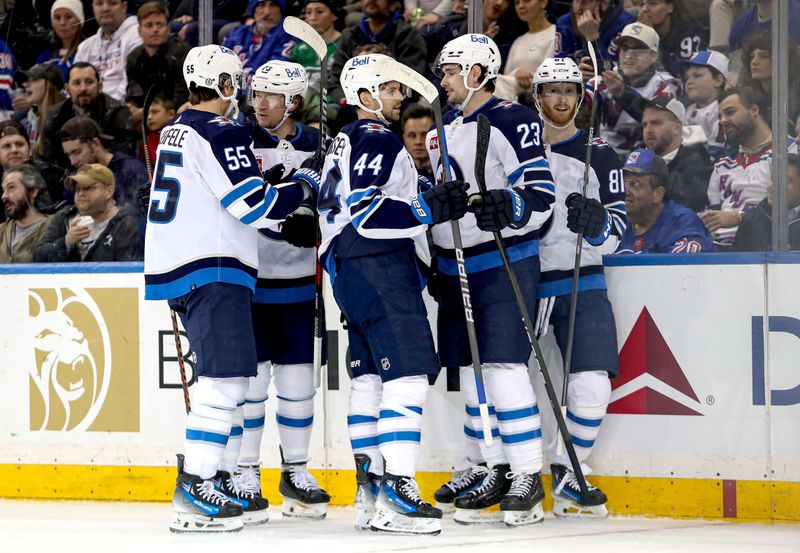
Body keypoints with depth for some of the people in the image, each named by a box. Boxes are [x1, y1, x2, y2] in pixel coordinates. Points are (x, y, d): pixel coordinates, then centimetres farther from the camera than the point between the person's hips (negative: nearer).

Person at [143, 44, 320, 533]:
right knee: (227, 375, -14)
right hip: (211, 270, -10)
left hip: (179, 269, 10)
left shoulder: (178, 131, 18)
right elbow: (255, 206, -16)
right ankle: (193, 494, -19)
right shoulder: (221, 134, -12)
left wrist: (281, 216, 21)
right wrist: (304, 185, -1)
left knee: (232, 377, 16)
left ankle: (220, 480, 18)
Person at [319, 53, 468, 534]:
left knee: (370, 375, 12)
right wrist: (431, 209, -18)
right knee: (407, 373, -14)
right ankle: (396, 495, -21)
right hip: (380, 269, -11)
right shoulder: (378, 140, -10)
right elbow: (364, 210, -21)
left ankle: (370, 491, 13)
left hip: (350, 272, 11)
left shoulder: (345, 142, 22)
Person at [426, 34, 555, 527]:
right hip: (457, 268, 9)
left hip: (506, 261, -9)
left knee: (504, 367, -13)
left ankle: (528, 480, -9)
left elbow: (541, 194, -17)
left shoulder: (512, 121, -11)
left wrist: (509, 208, -35)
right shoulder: (444, 129, 16)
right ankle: (497, 472, 15)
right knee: (471, 371, 8)